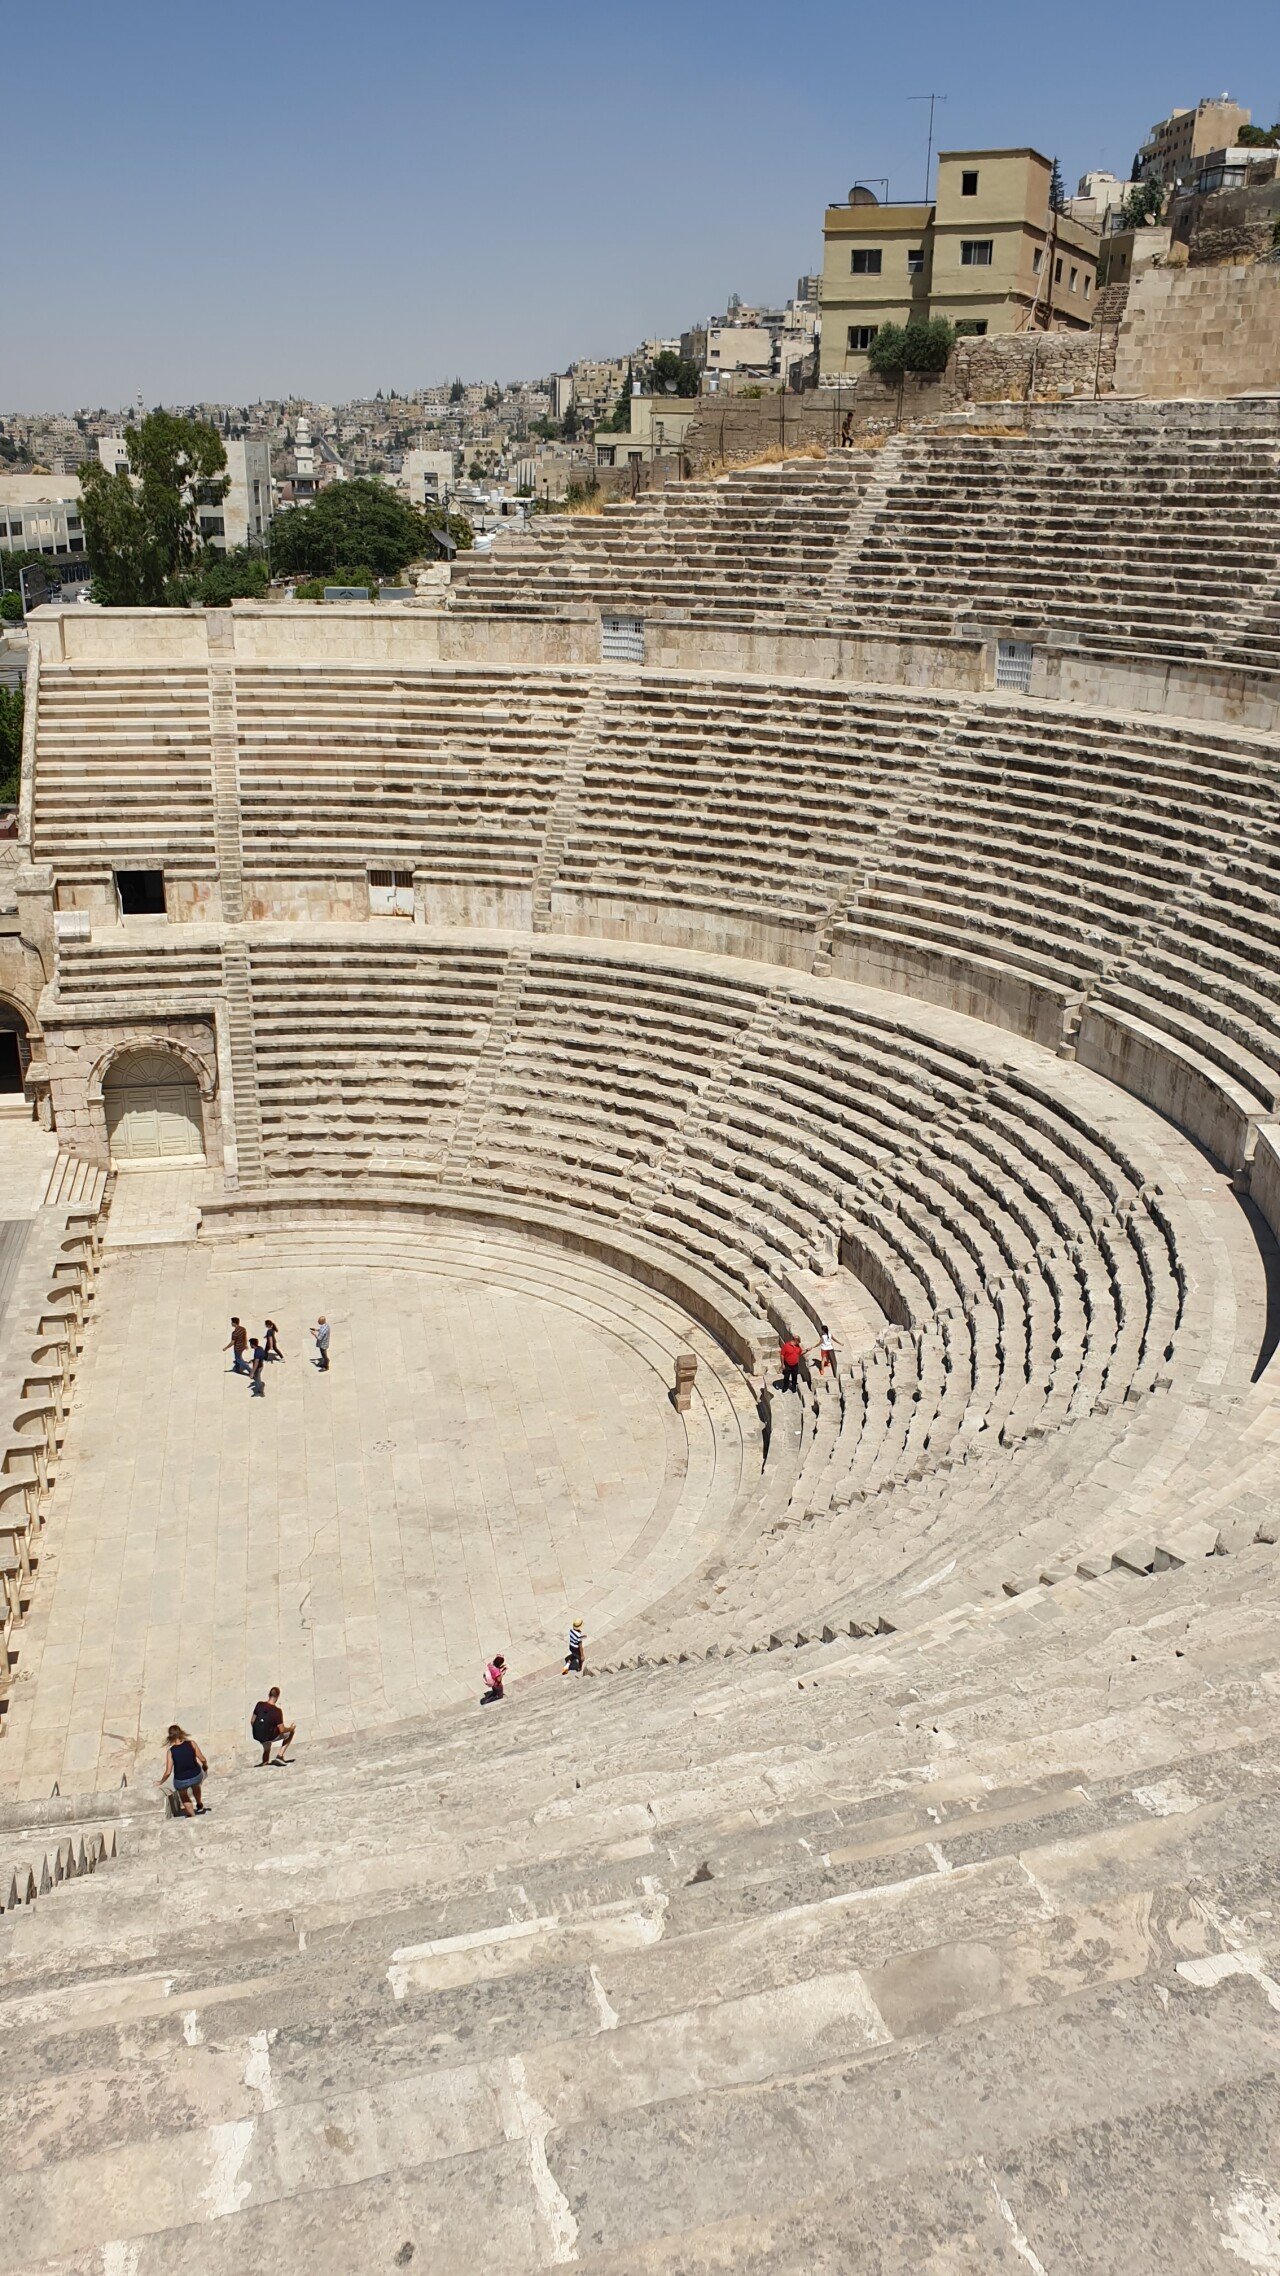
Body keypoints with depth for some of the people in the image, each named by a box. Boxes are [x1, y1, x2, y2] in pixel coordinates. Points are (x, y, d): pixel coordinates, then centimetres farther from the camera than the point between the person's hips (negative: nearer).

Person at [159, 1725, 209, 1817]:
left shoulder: (170, 1751, -18)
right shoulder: (191, 1744, -16)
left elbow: (168, 1772, -15)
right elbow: (202, 1759, -8)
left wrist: (161, 1781, 4)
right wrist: (205, 1765, 14)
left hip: (181, 1781, -2)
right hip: (196, 1776, 2)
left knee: (183, 1795, 33)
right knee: (196, 1786, 39)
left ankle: (192, 1815, 42)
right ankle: (199, 1805, 59)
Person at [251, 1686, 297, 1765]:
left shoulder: (259, 1704, -9)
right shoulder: (277, 1711, -23)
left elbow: (252, 1721, 1)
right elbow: (282, 1730, -19)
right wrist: (290, 1728, 2)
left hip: (256, 1736, 6)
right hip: (268, 1737, -6)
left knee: (266, 1749, 39)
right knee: (292, 1732, 15)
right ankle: (280, 1756, 12)